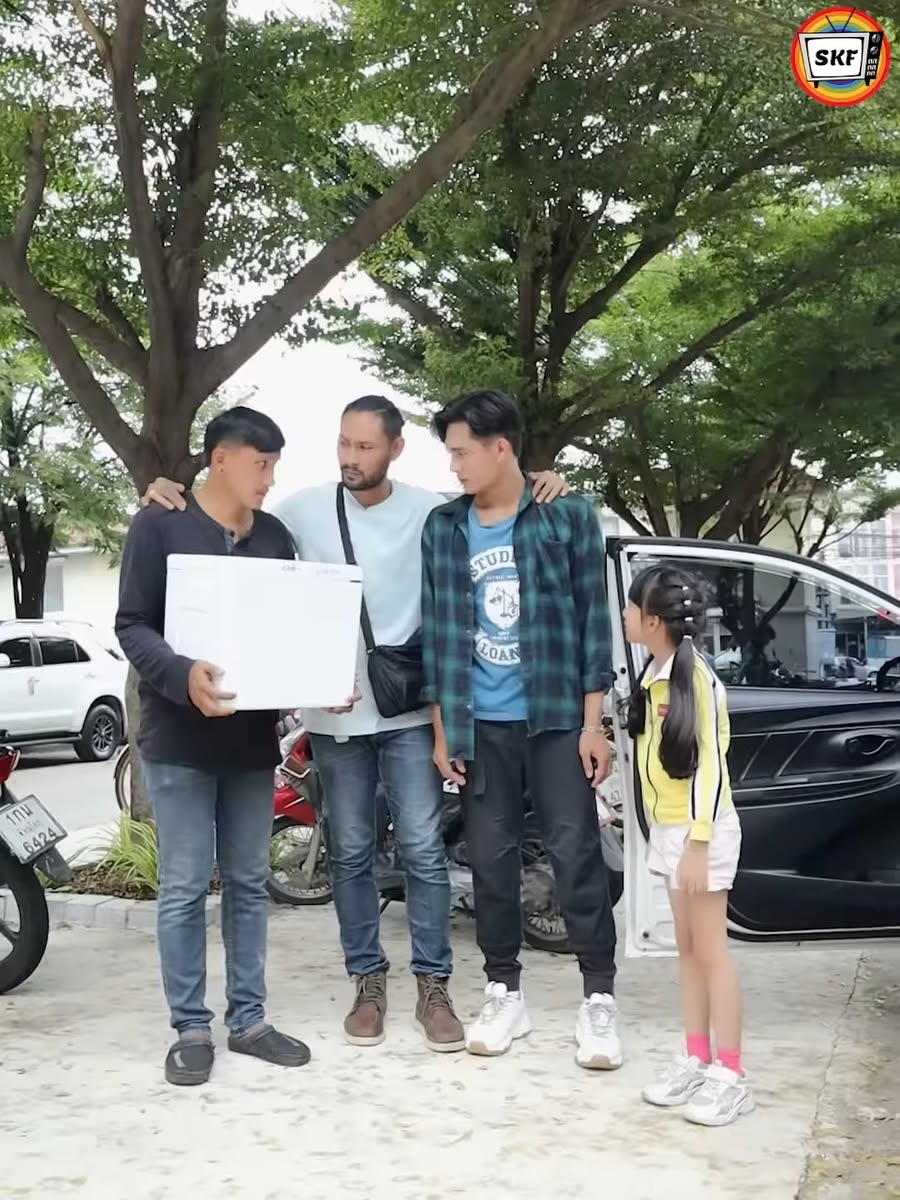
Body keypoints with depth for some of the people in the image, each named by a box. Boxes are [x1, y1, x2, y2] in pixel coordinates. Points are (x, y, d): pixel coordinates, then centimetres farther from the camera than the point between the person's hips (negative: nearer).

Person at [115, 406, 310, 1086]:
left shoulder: (276, 537, 10)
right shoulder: (160, 527, -4)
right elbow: (133, 626, -8)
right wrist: (182, 675, -27)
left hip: (252, 737, 5)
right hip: (179, 736, -5)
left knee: (249, 884, 10)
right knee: (185, 889, 1)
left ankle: (248, 1020, 21)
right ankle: (191, 1028, 12)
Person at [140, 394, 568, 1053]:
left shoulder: (430, 511, -1)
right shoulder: (304, 509, 1)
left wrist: (538, 488, -13)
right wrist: (171, 497, -4)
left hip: (409, 709, -1)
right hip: (334, 712, 1)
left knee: (423, 849, 0)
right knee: (351, 853, 10)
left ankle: (433, 985, 12)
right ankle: (368, 981, 23)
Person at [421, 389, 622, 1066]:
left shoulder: (570, 516, -3)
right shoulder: (444, 529, 5)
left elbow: (593, 620, -3)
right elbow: (437, 632, 8)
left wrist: (592, 723, -6)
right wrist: (442, 728, 4)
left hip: (556, 717, -3)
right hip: (481, 724, 3)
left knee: (577, 854, -1)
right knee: (491, 859, 7)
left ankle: (599, 998, 9)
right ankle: (505, 993, 20)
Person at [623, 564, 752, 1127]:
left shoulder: (695, 677, -19)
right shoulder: (656, 673, 8)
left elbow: (710, 764, -21)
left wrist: (698, 842, -22)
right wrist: (673, 834, 16)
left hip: (700, 831, -9)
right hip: (669, 828, 9)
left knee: (711, 950, -2)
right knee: (688, 950, 13)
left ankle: (730, 1077, 5)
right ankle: (696, 1063, 22)